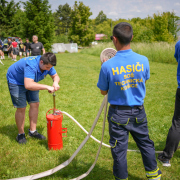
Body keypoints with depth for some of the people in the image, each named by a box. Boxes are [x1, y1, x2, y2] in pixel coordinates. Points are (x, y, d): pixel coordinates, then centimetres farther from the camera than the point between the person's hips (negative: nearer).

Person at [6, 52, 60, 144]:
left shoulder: (47, 65, -18)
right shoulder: (31, 65, -42)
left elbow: (55, 76, -4)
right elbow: (28, 85, -52)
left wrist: (55, 83, -28)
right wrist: (47, 87, -51)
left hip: (30, 81, 7)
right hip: (15, 81, -7)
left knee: (35, 104, 1)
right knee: (21, 108, -9)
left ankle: (32, 131, 15)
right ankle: (21, 134, 9)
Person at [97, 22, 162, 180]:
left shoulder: (108, 66, -19)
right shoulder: (143, 60, -11)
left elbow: (103, 91, -5)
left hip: (118, 114, -3)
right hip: (138, 111, 3)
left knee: (119, 149, 12)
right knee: (145, 143, 22)